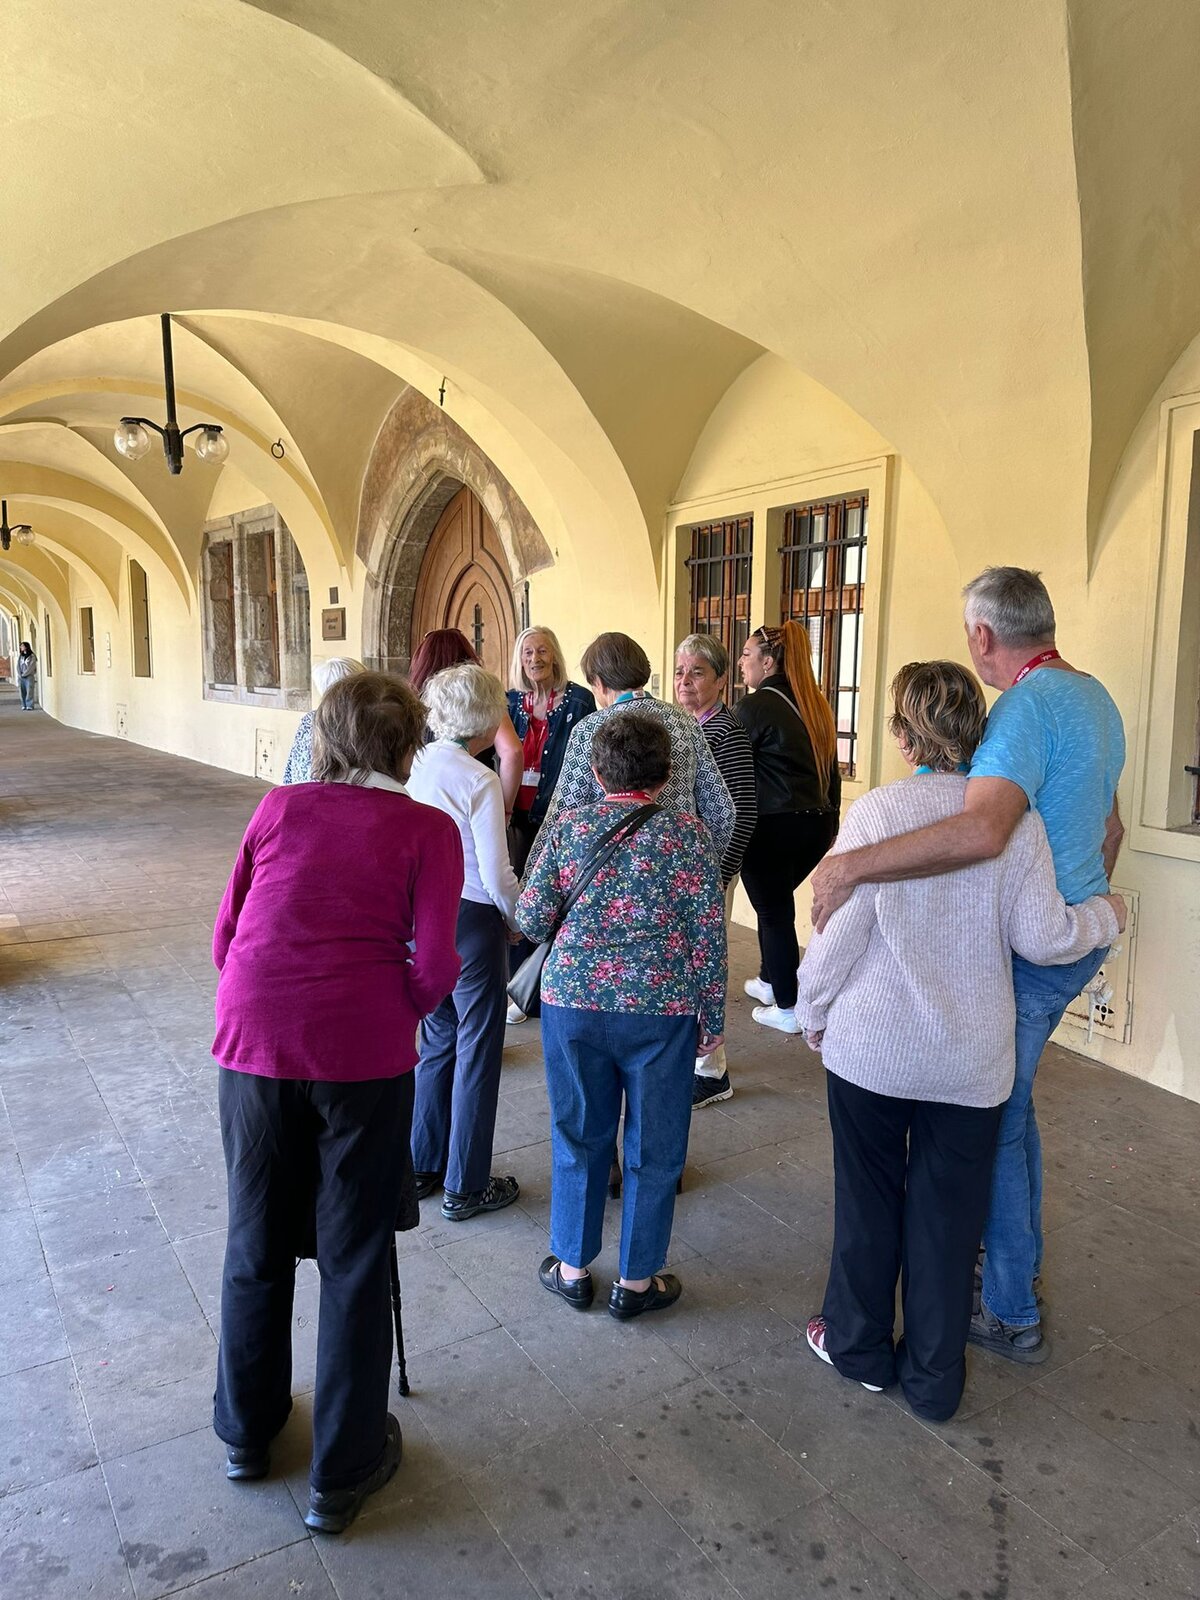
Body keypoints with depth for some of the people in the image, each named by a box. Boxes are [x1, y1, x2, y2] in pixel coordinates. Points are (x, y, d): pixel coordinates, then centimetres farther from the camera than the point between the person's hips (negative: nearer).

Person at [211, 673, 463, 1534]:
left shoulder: (279, 807, 8)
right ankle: (343, 1470, 26)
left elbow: (226, 933, 10)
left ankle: (248, 1431, 41)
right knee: (354, 1257, 12)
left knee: (257, 1241, 20)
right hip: (361, 1052, -3)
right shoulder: (428, 830, -1)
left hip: (254, 1042, 3)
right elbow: (434, 965, -9)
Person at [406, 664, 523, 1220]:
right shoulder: (479, 781, -20)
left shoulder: (416, 765, -1)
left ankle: (424, 1165, 33)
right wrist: (519, 919, 0)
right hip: (472, 921, -7)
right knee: (477, 1050, 7)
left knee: (438, 1040, 21)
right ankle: (465, 1187, 19)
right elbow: (497, 876, -19)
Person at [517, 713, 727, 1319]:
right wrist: (711, 1018, 3)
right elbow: (708, 931, -6)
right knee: (653, 1148, 13)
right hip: (660, 1010, -1)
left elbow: (531, 919, 0)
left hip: (573, 1002, 2)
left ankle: (572, 1268, 31)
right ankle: (636, 1282, 26)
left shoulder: (567, 827, -2)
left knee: (579, 1135, 17)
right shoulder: (685, 832, -5)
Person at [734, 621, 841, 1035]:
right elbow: (831, 771, 16)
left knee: (774, 910, 4)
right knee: (776, 902, 23)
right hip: (816, 824, 8)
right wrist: (830, 823, 23)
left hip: (774, 825, -8)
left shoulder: (755, 706, -13)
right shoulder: (815, 705, 10)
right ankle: (770, 981, 37)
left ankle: (788, 1009, 12)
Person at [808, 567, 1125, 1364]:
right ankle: (1021, 1259, 41)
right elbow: (1109, 828, 20)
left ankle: (1012, 1314, 19)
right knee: (1008, 1099, 24)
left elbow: (983, 830, -42)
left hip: (1025, 952, -10)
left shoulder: (1027, 707, -23)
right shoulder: (1094, 695, 9)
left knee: (992, 1124, 5)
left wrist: (853, 864, -39)